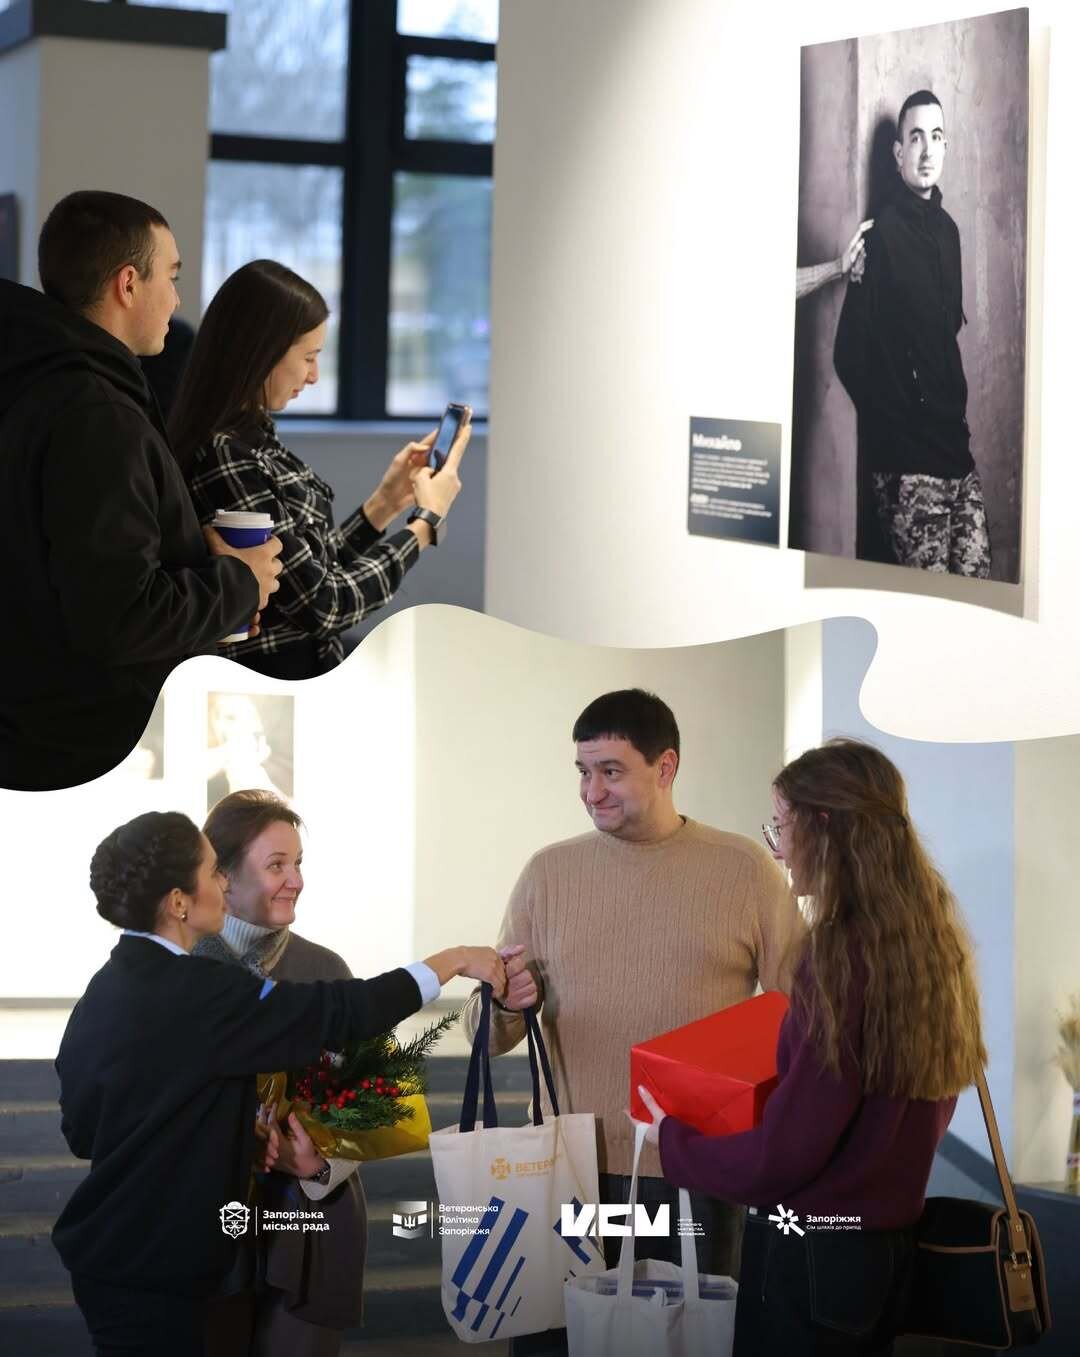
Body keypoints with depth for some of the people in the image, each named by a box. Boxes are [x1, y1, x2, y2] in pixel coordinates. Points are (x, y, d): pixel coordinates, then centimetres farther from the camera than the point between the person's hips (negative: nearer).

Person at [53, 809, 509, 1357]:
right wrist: (453, 961, -9)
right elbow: (337, 1013, -19)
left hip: (104, 1255, 9)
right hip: (149, 1273, -9)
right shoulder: (195, 994, -20)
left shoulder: (105, 990, 6)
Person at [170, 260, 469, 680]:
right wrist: (426, 522, -2)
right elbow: (323, 605, -13)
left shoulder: (251, 440, 10)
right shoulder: (225, 460, -17)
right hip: (273, 693, -9)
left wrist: (384, 504, 13)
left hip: (306, 679, 9)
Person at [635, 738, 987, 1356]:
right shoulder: (932, 943, 3)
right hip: (890, 1247, 8)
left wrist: (672, 1139, -4)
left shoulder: (843, 956, -21)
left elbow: (781, 1156, -19)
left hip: (813, 1258, -8)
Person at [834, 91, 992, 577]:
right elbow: (851, 354, -14)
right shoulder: (883, 232, -12)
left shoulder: (946, 228, 12)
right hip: (908, 462, -7)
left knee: (977, 582, 5)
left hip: (954, 444, 7)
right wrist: (894, 433, -9)